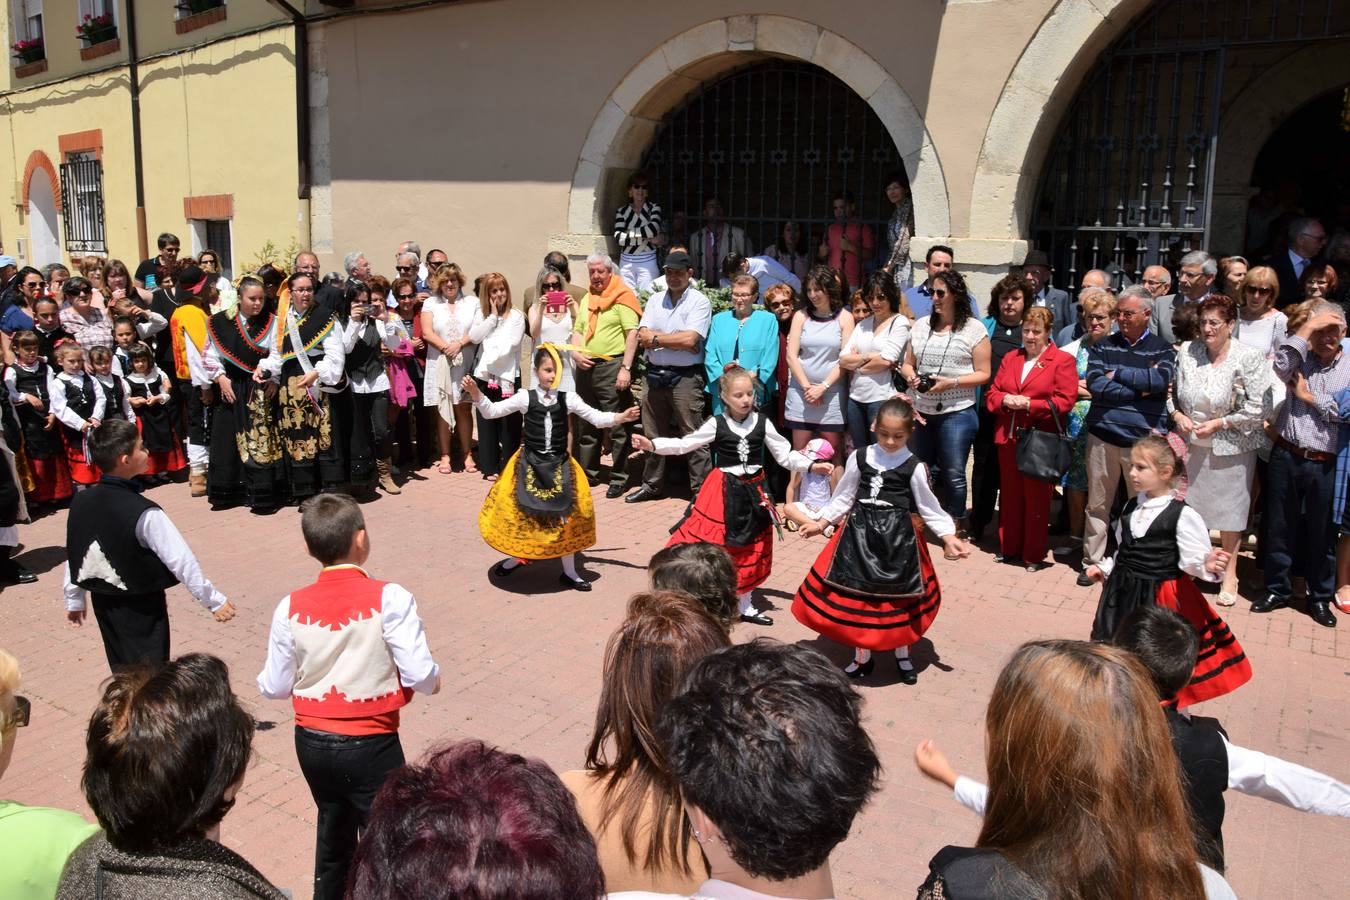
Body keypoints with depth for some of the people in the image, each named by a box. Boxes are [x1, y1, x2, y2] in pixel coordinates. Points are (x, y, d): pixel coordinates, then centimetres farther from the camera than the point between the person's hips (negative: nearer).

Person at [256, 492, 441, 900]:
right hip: (370, 744, -4)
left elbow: (274, 687, -3)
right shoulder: (389, 598, -20)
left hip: (311, 742, 5)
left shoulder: (291, 607, -9)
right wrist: (433, 680, 2)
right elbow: (420, 676, -21)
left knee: (333, 828, 28)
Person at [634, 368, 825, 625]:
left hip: (752, 493, 3)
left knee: (749, 551, 12)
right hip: (723, 493, -3)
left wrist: (812, 465, -9)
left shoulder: (762, 424, -2)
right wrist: (652, 445, -14)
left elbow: (786, 456, 3)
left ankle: (746, 606, 28)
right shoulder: (717, 425, -7)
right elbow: (684, 444, -4)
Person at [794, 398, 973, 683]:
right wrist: (821, 523, 7)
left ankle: (902, 655, 31)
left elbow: (928, 507, 1)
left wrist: (948, 537, -7)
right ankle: (863, 656, 24)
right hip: (860, 532, 2)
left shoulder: (914, 467, -5)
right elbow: (844, 496, 9)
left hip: (897, 537, -2)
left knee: (898, 595, 9)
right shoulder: (859, 457, 0)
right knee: (858, 593, 6)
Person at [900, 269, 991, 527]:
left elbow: (983, 373, -5)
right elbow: (907, 363, 18)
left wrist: (951, 382, -18)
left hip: (956, 412, -5)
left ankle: (956, 527, 13)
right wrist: (909, 374, -5)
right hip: (921, 412, 5)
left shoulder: (974, 329, -3)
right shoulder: (922, 325, 11)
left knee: (953, 474, -1)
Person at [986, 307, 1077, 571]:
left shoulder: (1063, 360, -2)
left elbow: (1065, 401, -10)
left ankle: (1033, 554, 12)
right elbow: (992, 393, 14)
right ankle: (1008, 548, 23)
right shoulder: (1010, 358, 15)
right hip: (1008, 438, 5)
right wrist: (1005, 400, -8)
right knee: (1009, 494, 12)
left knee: (1036, 498, 2)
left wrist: (1029, 404, -15)